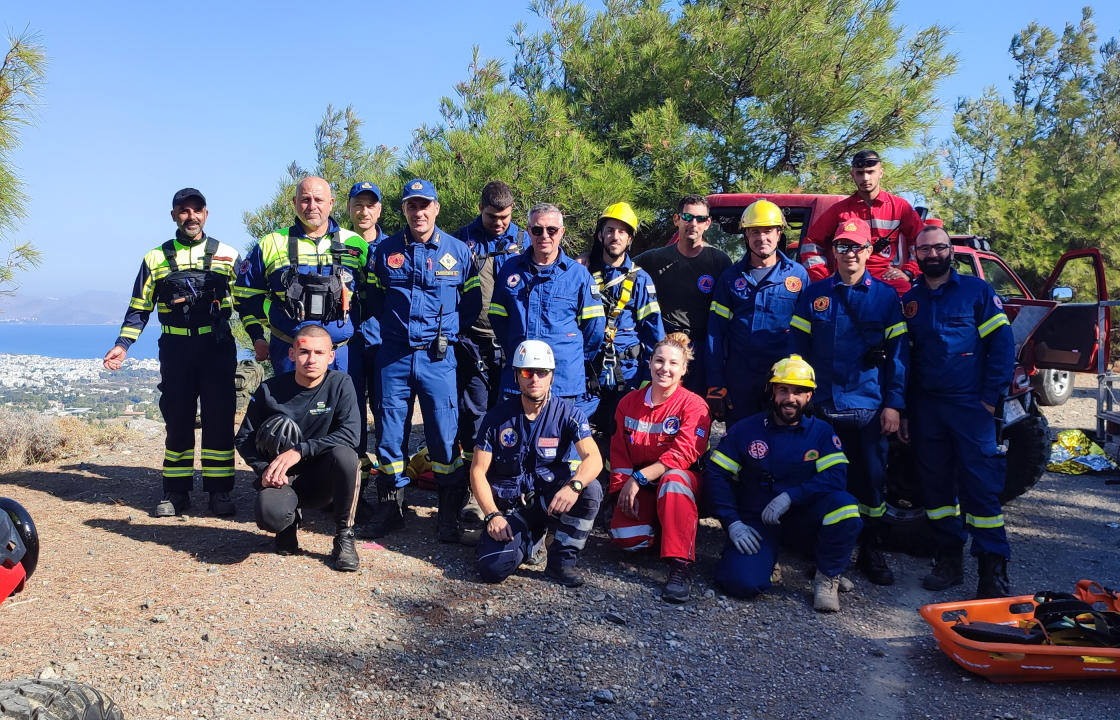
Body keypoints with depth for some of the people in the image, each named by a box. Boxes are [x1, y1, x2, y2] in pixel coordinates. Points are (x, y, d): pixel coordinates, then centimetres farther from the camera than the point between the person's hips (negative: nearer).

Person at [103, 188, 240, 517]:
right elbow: (139, 307, 11)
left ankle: (219, 491, 7)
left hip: (217, 346, -1)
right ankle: (176, 492, 15)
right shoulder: (156, 258, 9)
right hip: (175, 348, 1)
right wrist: (122, 345, 1)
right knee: (177, 419, 6)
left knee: (219, 419, -1)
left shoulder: (227, 255, 6)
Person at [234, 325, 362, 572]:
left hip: (323, 479, 0)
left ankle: (344, 536, -13)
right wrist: (265, 469, -15)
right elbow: (244, 438, 4)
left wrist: (299, 451, -28)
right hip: (283, 479, 1)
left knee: (344, 455, -34)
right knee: (270, 515, -32)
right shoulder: (270, 390, -4)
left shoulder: (340, 384, -8)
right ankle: (291, 518, 10)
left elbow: (349, 435, -20)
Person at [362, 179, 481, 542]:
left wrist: (446, 332, 5)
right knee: (388, 432, 6)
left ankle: (450, 512, 11)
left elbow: (471, 304, 9)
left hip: (438, 358, -2)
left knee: (444, 434, -1)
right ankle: (390, 505, 21)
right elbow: (375, 300, 17)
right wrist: (393, 329, 11)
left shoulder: (459, 252, 2)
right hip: (394, 355, 2)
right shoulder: (385, 251, 6)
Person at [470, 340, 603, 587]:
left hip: (551, 499, 0)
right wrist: (492, 515, -16)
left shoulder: (568, 414, -5)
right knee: (493, 568, -24)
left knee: (591, 489, -31)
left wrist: (574, 485, -42)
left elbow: (593, 458, -20)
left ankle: (562, 559, -10)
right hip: (509, 506, 0)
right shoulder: (498, 416, -3)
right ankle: (531, 536, 11)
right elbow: (478, 471, -2)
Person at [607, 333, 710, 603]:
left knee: (674, 478, -40)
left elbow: (683, 454, -19)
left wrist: (639, 478, -24)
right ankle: (656, 525, 11)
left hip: (680, 480, -3)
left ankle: (680, 565, -38)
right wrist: (624, 489, -10)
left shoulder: (693, 405, -9)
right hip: (638, 489, 3)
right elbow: (618, 453, 5)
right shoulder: (629, 402, 5)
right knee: (626, 537, -25)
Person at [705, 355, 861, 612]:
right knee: (742, 582, -25)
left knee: (844, 504, -30)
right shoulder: (745, 430, -2)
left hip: (803, 516, 1)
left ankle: (827, 578, -7)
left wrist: (790, 496, -25)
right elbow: (716, 475, -4)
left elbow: (835, 476, -13)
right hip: (757, 520, -1)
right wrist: (732, 523, -14)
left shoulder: (821, 432, 0)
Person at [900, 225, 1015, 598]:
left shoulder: (976, 290, 2)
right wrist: (903, 410, 11)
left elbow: (1002, 344, -4)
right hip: (925, 409, 4)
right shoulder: (909, 301, 13)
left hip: (970, 406, -4)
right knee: (935, 484, 8)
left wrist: (990, 398, -11)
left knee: (981, 485, -7)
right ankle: (949, 561, 20)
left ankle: (994, 570, -1)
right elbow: (901, 359, 16)